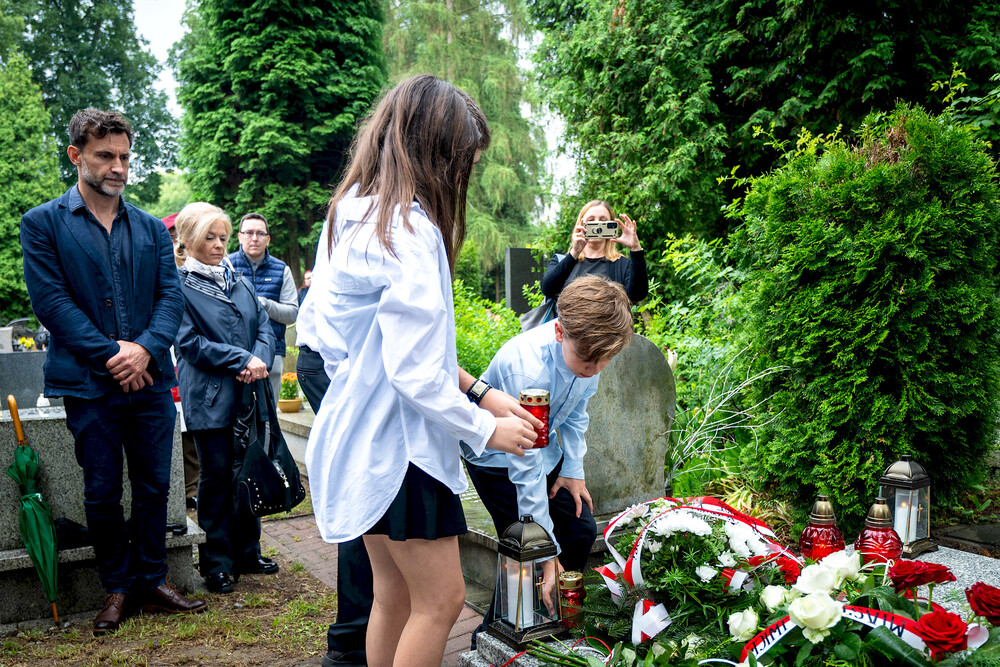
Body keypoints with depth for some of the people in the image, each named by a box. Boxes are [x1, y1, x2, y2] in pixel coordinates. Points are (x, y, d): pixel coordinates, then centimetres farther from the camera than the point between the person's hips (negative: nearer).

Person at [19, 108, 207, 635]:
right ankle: (118, 586, 24)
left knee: (154, 487, 9)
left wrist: (145, 347, -14)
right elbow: (50, 300, -8)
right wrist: (110, 354, -15)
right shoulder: (42, 223, 1)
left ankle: (152, 581, 23)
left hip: (150, 379, 3)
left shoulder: (152, 229, 11)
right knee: (102, 493, 8)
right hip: (89, 384, -3)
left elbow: (171, 295, 3)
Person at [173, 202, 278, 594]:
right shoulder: (179, 286, -6)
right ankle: (217, 565, 15)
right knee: (217, 477, 2)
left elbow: (264, 326, 11)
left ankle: (246, 553, 26)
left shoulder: (239, 282, 14)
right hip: (210, 397, -6)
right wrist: (242, 359, -15)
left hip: (249, 395, 6)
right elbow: (189, 343, -12)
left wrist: (259, 360, -9)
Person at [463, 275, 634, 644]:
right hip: (498, 457, -7)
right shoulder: (527, 368, -39)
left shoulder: (587, 347, -19)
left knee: (581, 530, 4)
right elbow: (526, 467, -35)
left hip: (546, 449, 7)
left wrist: (574, 469, -2)